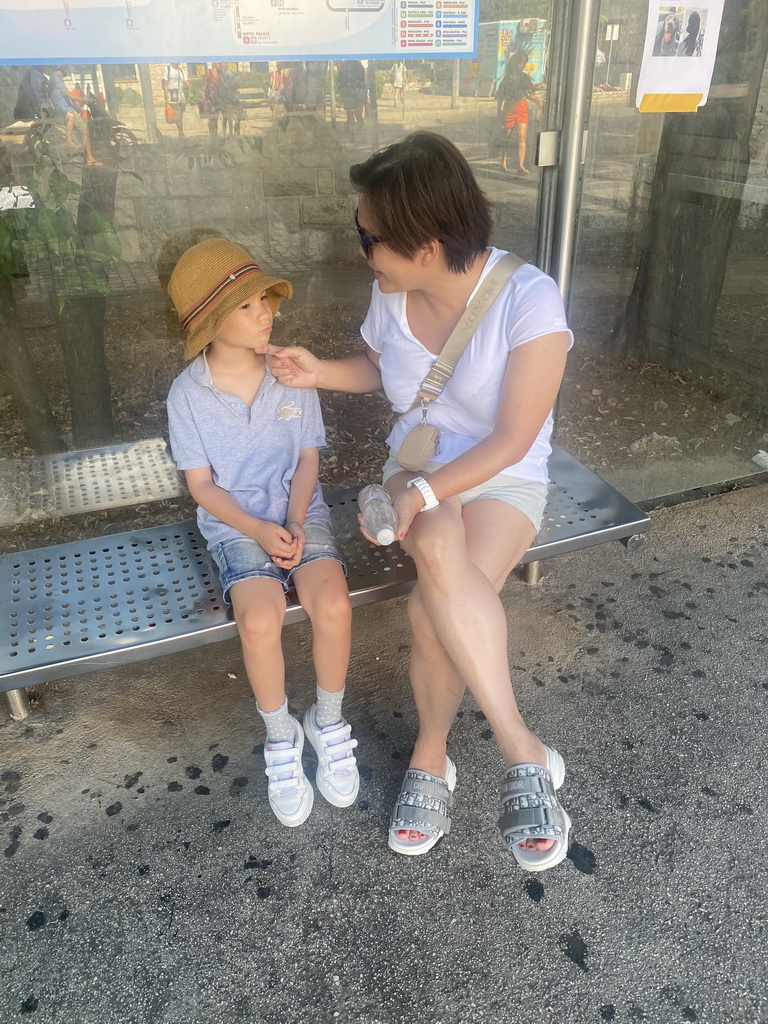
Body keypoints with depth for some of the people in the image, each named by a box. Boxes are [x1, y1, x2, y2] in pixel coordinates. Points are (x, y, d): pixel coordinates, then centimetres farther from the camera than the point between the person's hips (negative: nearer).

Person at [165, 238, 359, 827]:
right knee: (260, 618, -29)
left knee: (333, 605, -26)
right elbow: (201, 484, -2)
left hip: (299, 511, 2)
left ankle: (328, 722, 2)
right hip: (234, 522, -1)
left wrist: (294, 524, -13)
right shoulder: (188, 393, -6)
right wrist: (259, 531, -16)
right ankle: (280, 735, -1)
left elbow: (308, 460, 3)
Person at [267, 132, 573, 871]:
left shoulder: (529, 300, -19)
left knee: (434, 610, -31)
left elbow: (512, 440, -19)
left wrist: (423, 493, -25)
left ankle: (430, 755, -3)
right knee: (438, 551, -34)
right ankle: (523, 751, -20)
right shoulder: (392, 294, -4)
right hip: (416, 468, 3)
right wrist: (320, 372, -1)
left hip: (503, 482, -3)